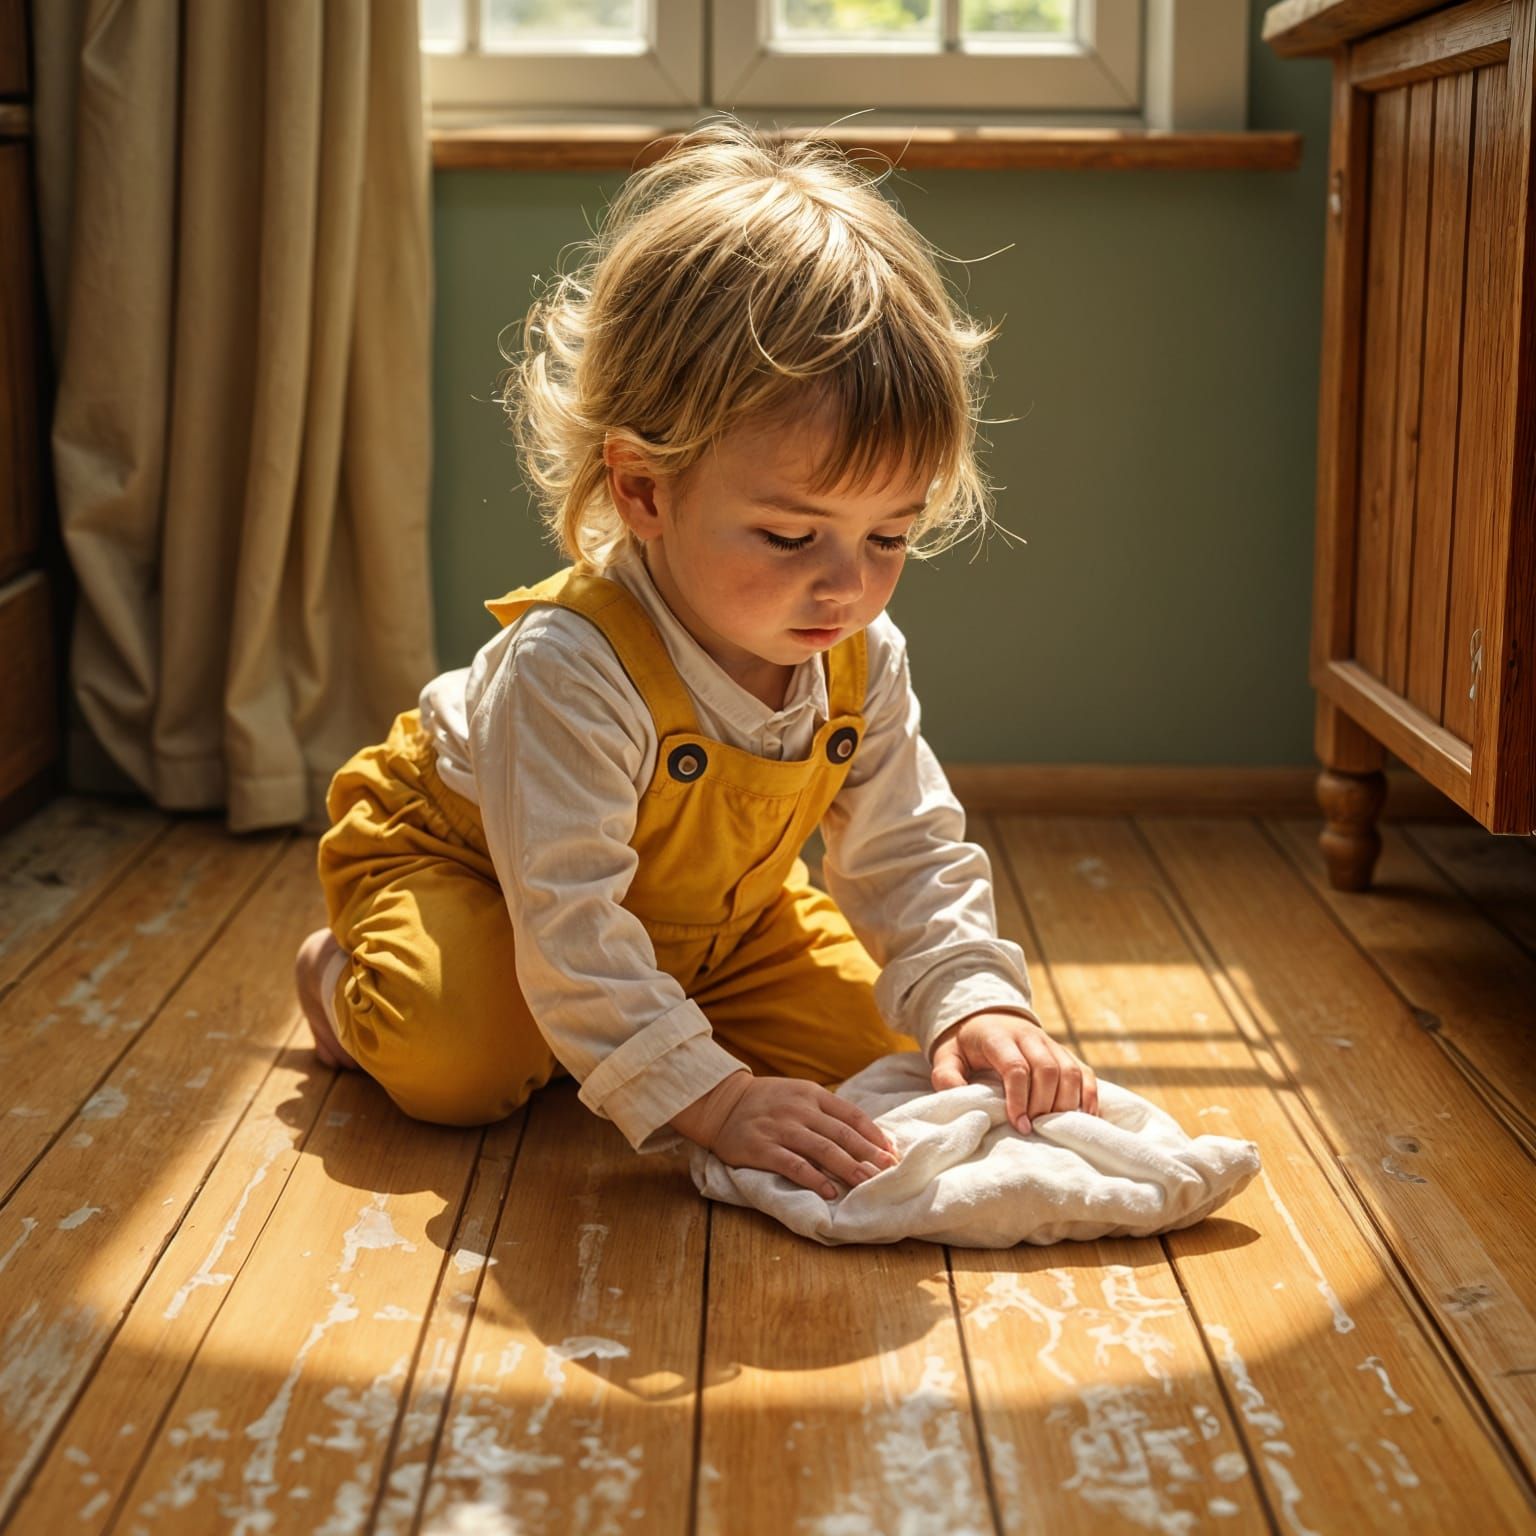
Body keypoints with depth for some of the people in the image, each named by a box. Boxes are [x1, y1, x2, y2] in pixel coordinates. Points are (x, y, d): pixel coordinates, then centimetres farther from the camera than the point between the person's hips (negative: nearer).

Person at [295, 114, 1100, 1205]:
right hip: (456, 851, -6)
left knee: (851, 1026, -5)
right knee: (460, 1060, -32)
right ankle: (350, 977, 5)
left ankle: (589, 1018, 14)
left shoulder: (863, 662, -21)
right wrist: (708, 1097, -49)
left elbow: (910, 859, -12)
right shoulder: (571, 668, -43)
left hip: (708, 914, 7)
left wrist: (975, 1001, -31)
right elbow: (568, 924, -43)